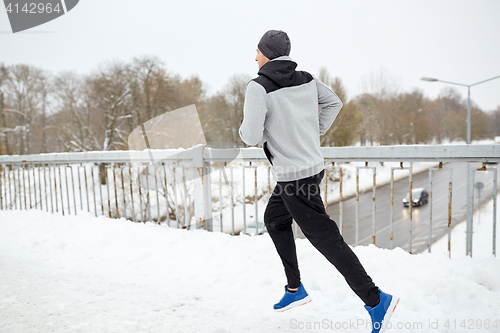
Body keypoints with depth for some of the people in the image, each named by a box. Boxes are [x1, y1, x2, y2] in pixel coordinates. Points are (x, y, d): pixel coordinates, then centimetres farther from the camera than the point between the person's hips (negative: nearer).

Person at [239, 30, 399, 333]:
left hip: (294, 176, -9)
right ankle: (295, 289, 32)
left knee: (326, 238, -1)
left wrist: (245, 126, 3)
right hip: (313, 164, 9)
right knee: (274, 220, 24)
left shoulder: (259, 87, -15)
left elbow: (252, 136, -21)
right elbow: (334, 103, 19)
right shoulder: (306, 79, 6)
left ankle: (376, 300, 6)